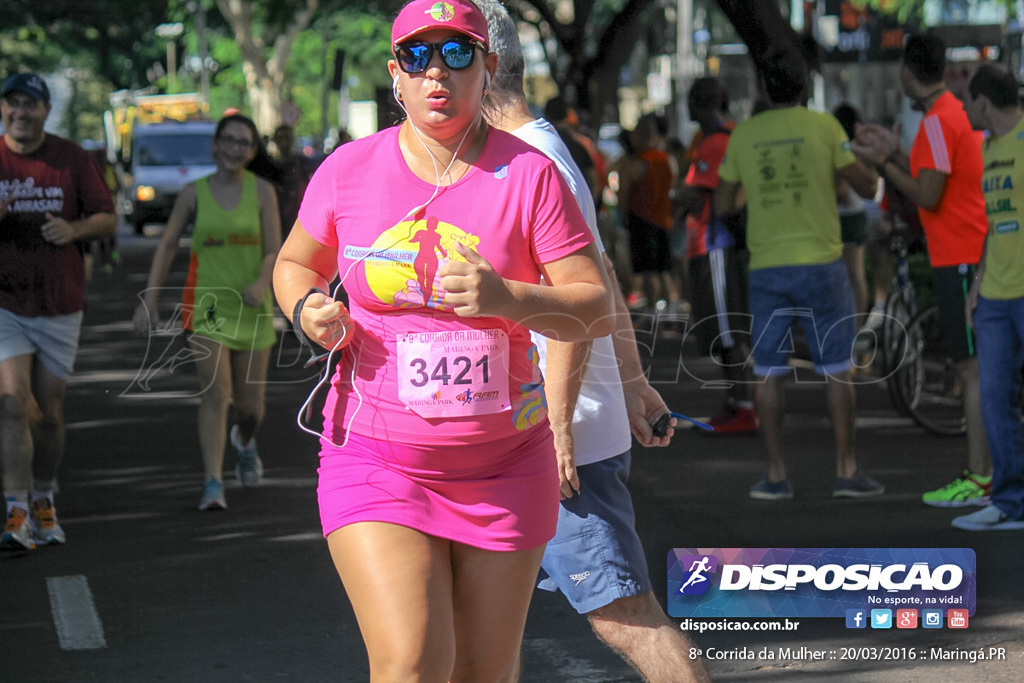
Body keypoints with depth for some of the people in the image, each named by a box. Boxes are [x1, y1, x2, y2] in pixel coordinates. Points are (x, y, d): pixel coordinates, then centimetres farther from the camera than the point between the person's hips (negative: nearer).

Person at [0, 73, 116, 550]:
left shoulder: (72, 159, 3)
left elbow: (107, 219, 5)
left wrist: (74, 229, -16)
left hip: (60, 305, 2)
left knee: (48, 412, 10)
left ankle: (43, 501, 29)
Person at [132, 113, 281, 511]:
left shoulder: (262, 192, 0)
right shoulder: (194, 193, 1)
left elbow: (275, 250, -4)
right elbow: (167, 245, 6)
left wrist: (262, 283, -24)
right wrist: (150, 298, -1)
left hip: (252, 307, 1)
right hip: (206, 303, -1)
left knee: (250, 402, 10)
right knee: (216, 391, -17)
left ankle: (244, 441, 46)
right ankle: (212, 484, -17)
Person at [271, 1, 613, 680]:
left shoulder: (529, 174, -4)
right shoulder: (349, 168, 0)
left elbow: (598, 309, -6)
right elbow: (295, 264, 18)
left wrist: (509, 299, -24)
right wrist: (308, 309, -6)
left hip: (504, 464, 1)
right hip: (375, 461, -1)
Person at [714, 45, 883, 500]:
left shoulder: (744, 134, 3)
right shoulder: (823, 126, -4)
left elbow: (722, 205, 9)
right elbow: (866, 187, 0)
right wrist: (874, 167, 22)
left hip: (766, 270, 2)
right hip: (819, 263, -2)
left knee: (768, 373, 6)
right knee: (835, 371, 5)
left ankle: (776, 475, 6)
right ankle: (847, 470, 6)